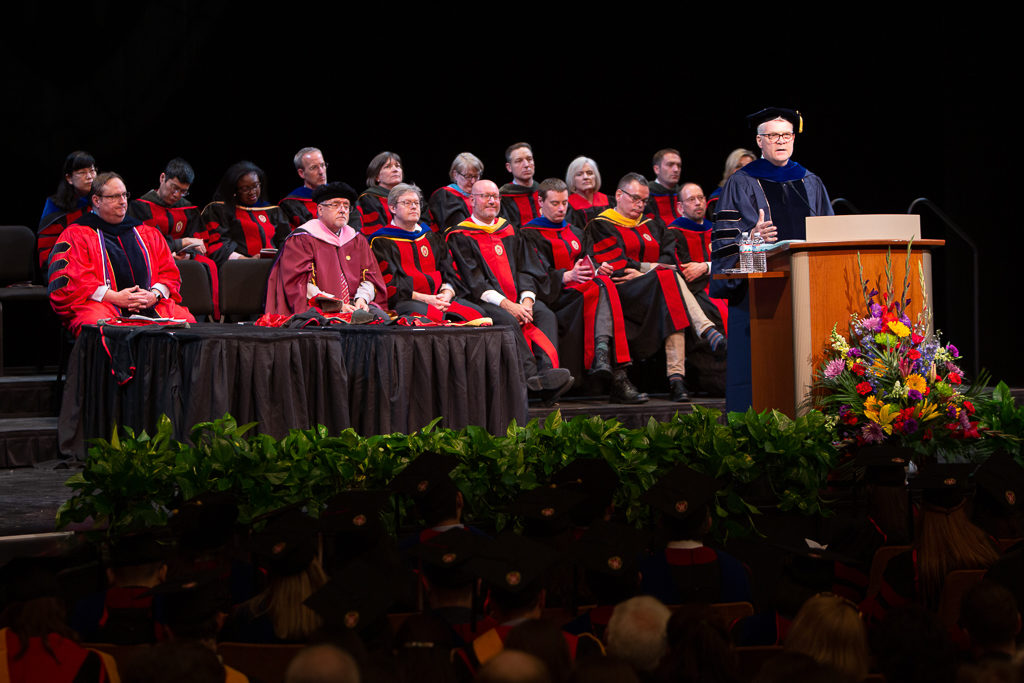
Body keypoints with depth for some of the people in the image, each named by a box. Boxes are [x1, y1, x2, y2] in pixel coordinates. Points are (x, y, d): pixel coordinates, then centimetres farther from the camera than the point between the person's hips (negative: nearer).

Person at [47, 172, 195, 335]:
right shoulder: (76, 235, 11)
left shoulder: (148, 234, 26)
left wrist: (154, 295, -4)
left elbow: (170, 272, 20)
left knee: (186, 320, -25)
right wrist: (114, 297, -13)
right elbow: (70, 279, -2)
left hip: (152, 305, 4)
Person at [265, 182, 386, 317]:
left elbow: (369, 276, 15)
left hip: (353, 305, 6)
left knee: (378, 315, -23)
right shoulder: (301, 240, 0)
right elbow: (300, 283, -10)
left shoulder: (358, 240, 19)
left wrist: (362, 298, -9)